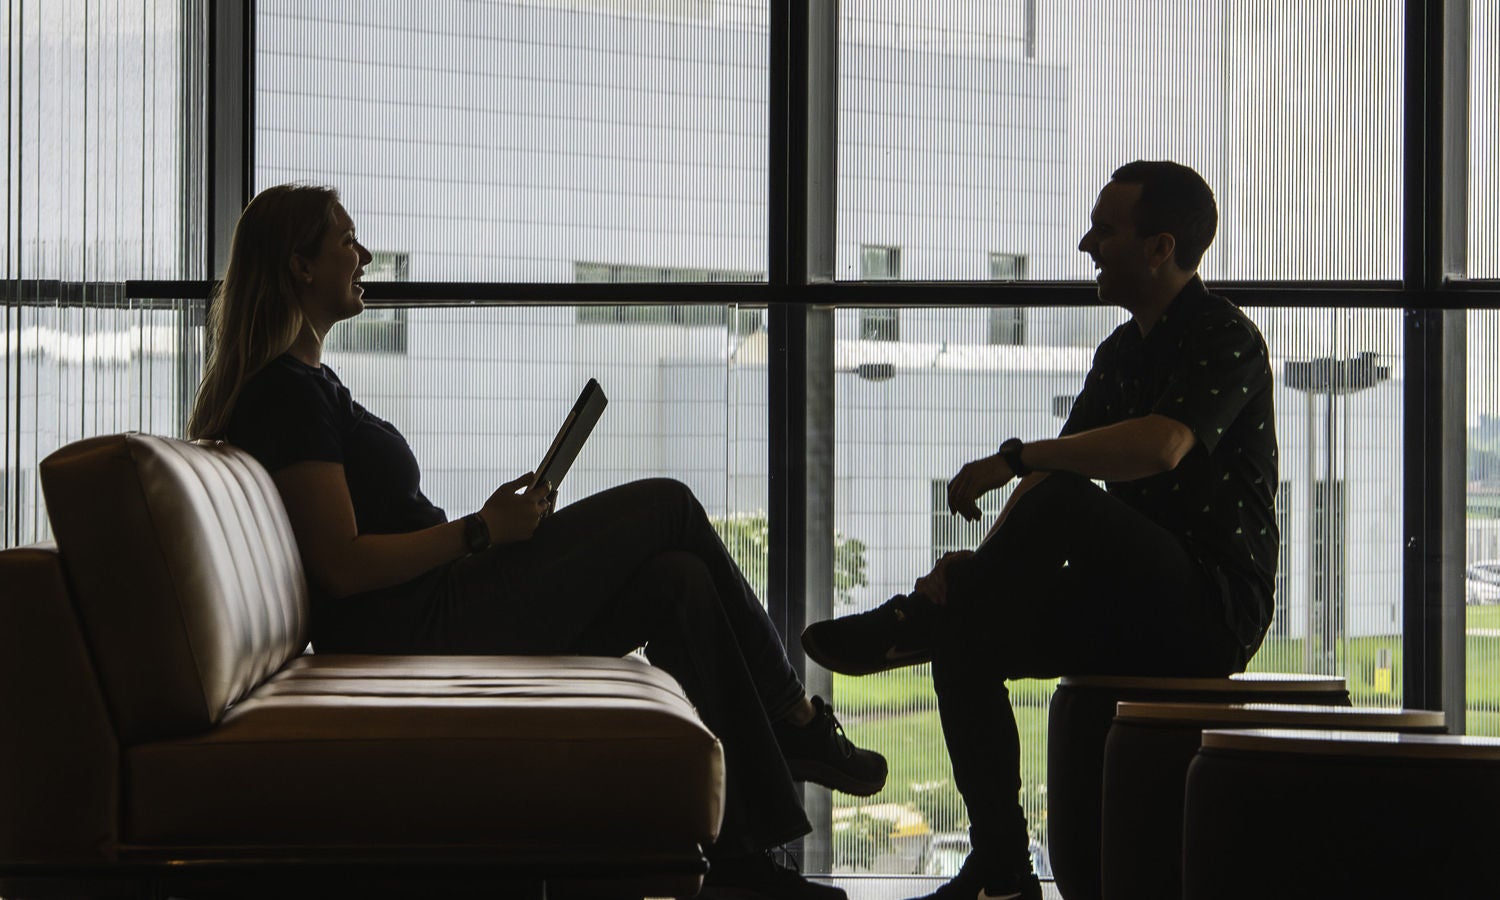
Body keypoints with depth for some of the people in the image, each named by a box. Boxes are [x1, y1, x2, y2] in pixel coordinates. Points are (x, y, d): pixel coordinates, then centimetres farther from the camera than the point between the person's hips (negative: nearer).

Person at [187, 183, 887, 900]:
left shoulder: (308, 383, 20)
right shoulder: (288, 392, -14)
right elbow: (343, 567, -20)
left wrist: (487, 527, 10)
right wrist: (482, 531, -13)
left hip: (431, 614, 10)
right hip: (415, 633, -10)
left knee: (681, 584, -3)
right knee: (668, 507, -6)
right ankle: (794, 722, 9)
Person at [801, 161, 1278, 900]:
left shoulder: (1226, 340, -10)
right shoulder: (1120, 352, 17)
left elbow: (1160, 447, -29)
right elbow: (1057, 469, 12)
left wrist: (1013, 458, -23)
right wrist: (987, 564, -6)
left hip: (1214, 607, -9)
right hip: (1140, 609, 9)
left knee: (1062, 501, -32)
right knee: (962, 633, -9)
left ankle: (915, 619, -10)